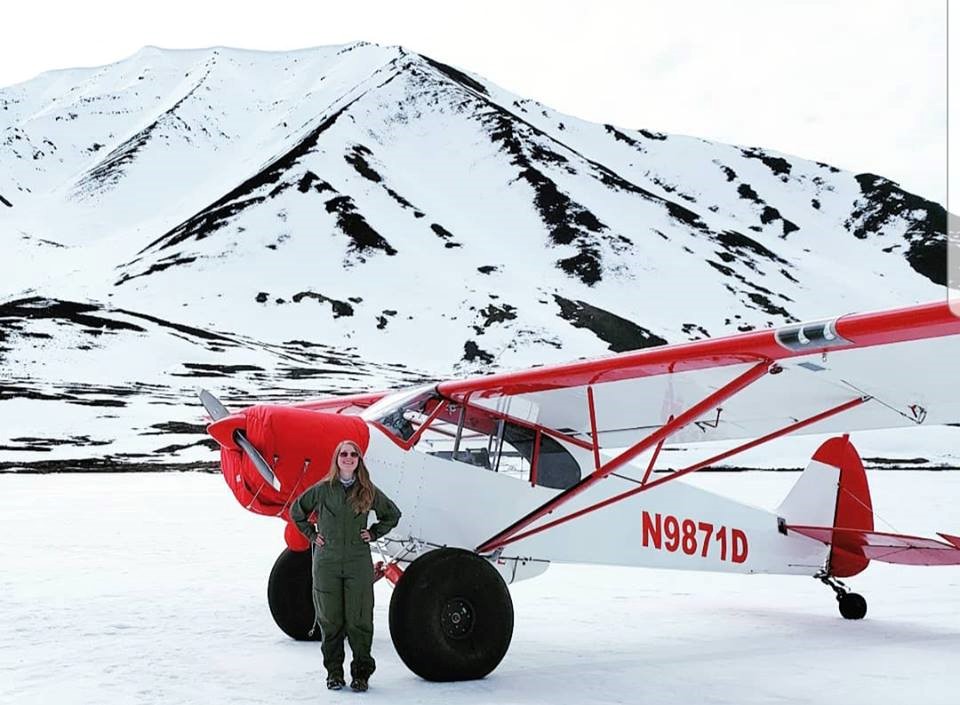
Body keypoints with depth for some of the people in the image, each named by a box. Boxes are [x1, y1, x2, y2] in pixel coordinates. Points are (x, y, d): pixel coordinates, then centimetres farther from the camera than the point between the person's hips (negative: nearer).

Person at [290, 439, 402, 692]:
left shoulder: (369, 491, 4)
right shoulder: (322, 489, 3)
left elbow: (393, 514, 19)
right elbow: (296, 510, 16)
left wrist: (374, 533, 8)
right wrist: (311, 534, 8)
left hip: (359, 563, 0)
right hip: (327, 563, 0)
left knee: (359, 619, 0)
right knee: (330, 619, 5)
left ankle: (361, 672, 10)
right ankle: (334, 671, 17)